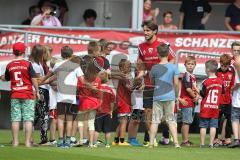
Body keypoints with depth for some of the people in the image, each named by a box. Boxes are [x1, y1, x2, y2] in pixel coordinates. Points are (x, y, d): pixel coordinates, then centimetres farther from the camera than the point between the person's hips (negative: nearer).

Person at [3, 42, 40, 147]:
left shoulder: (10, 65, 2)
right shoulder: (27, 64, -6)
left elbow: (6, 79, 13)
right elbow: (34, 79, -6)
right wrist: (37, 92, 4)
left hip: (14, 95, 3)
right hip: (28, 95, -3)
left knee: (15, 119, 5)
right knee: (28, 119, -2)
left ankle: (15, 141, 4)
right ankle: (28, 142, -6)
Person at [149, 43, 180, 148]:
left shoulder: (154, 68, -3)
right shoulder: (173, 67, -4)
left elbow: (152, 82, 9)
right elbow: (176, 83, -2)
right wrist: (176, 95, 10)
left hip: (157, 97, 0)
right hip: (170, 97, 0)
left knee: (155, 121, 2)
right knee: (171, 120, 6)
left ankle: (151, 143, 0)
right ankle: (176, 142, -1)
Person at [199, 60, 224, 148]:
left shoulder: (206, 82, -12)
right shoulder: (220, 81, -1)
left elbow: (203, 94, -9)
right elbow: (223, 92, 11)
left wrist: (199, 91, 10)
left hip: (205, 107, -3)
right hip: (215, 107, 3)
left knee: (203, 126, 4)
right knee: (213, 126, 4)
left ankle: (202, 143, 5)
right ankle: (211, 143, 0)